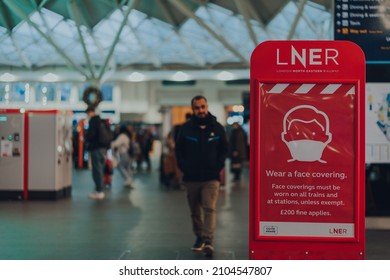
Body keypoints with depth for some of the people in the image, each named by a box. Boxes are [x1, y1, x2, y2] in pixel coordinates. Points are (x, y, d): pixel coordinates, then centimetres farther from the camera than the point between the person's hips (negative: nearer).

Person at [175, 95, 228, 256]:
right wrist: (184, 168, -1)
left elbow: (223, 150, 9)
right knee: (195, 212, 11)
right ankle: (199, 237, 26)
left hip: (211, 178, -2)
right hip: (191, 178, 2)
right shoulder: (186, 128, 3)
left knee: (210, 208, -14)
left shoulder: (217, 128, 3)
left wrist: (218, 167, -2)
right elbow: (179, 150, 10)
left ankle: (208, 240, -21)